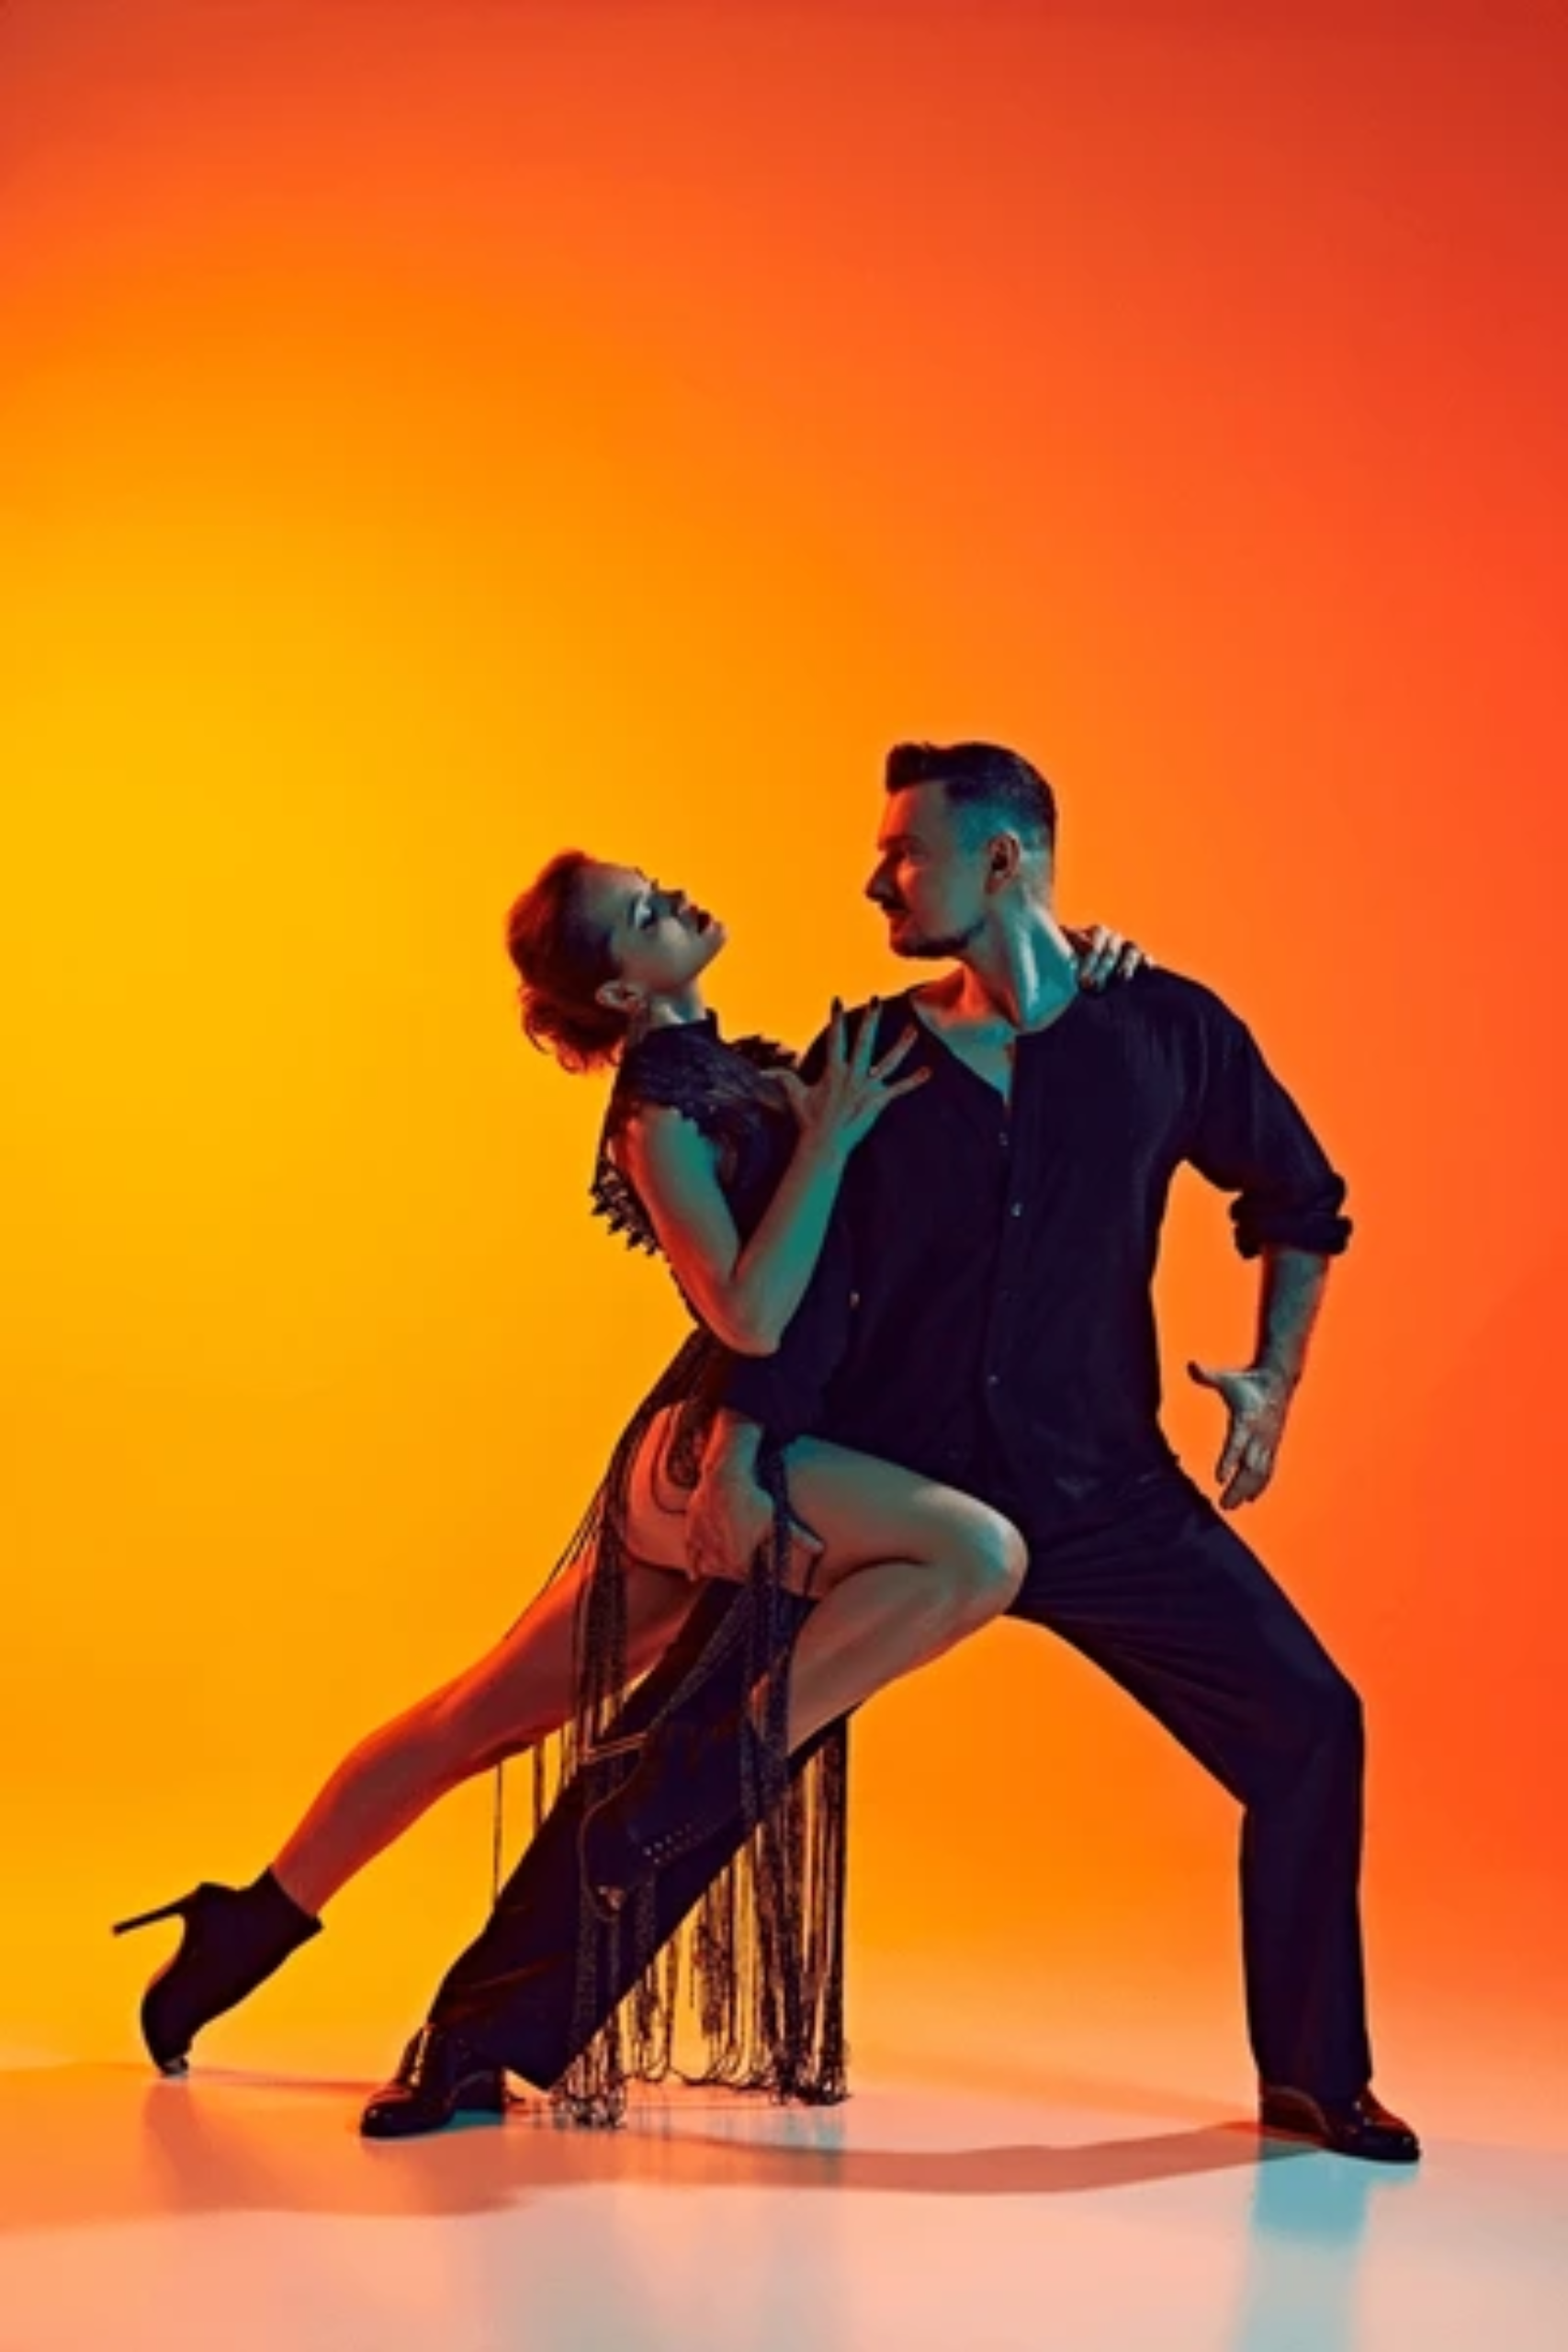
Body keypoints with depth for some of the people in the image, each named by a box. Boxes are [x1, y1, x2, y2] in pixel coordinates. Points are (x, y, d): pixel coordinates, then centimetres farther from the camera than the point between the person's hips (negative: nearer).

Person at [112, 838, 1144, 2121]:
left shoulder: (742, 1072, 12)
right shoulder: (658, 1116, -13)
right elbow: (753, 1316, -24)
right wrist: (829, 1135, -22)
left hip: (707, 1461, 8)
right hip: (716, 1454, -8)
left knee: (484, 1713, 14)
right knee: (978, 1553, -25)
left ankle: (251, 1926, 25)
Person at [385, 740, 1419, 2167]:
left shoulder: (1167, 1031, -2)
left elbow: (1300, 1204, 12)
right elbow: (794, 1278, -5)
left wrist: (1274, 1377, 1)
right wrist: (736, 1461, -16)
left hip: (1101, 1488, 1)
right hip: (886, 1484, 0)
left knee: (1309, 1727, -7)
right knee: (687, 1756, -6)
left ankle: (1315, 2078, 13)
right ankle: (480, 2038, 9)